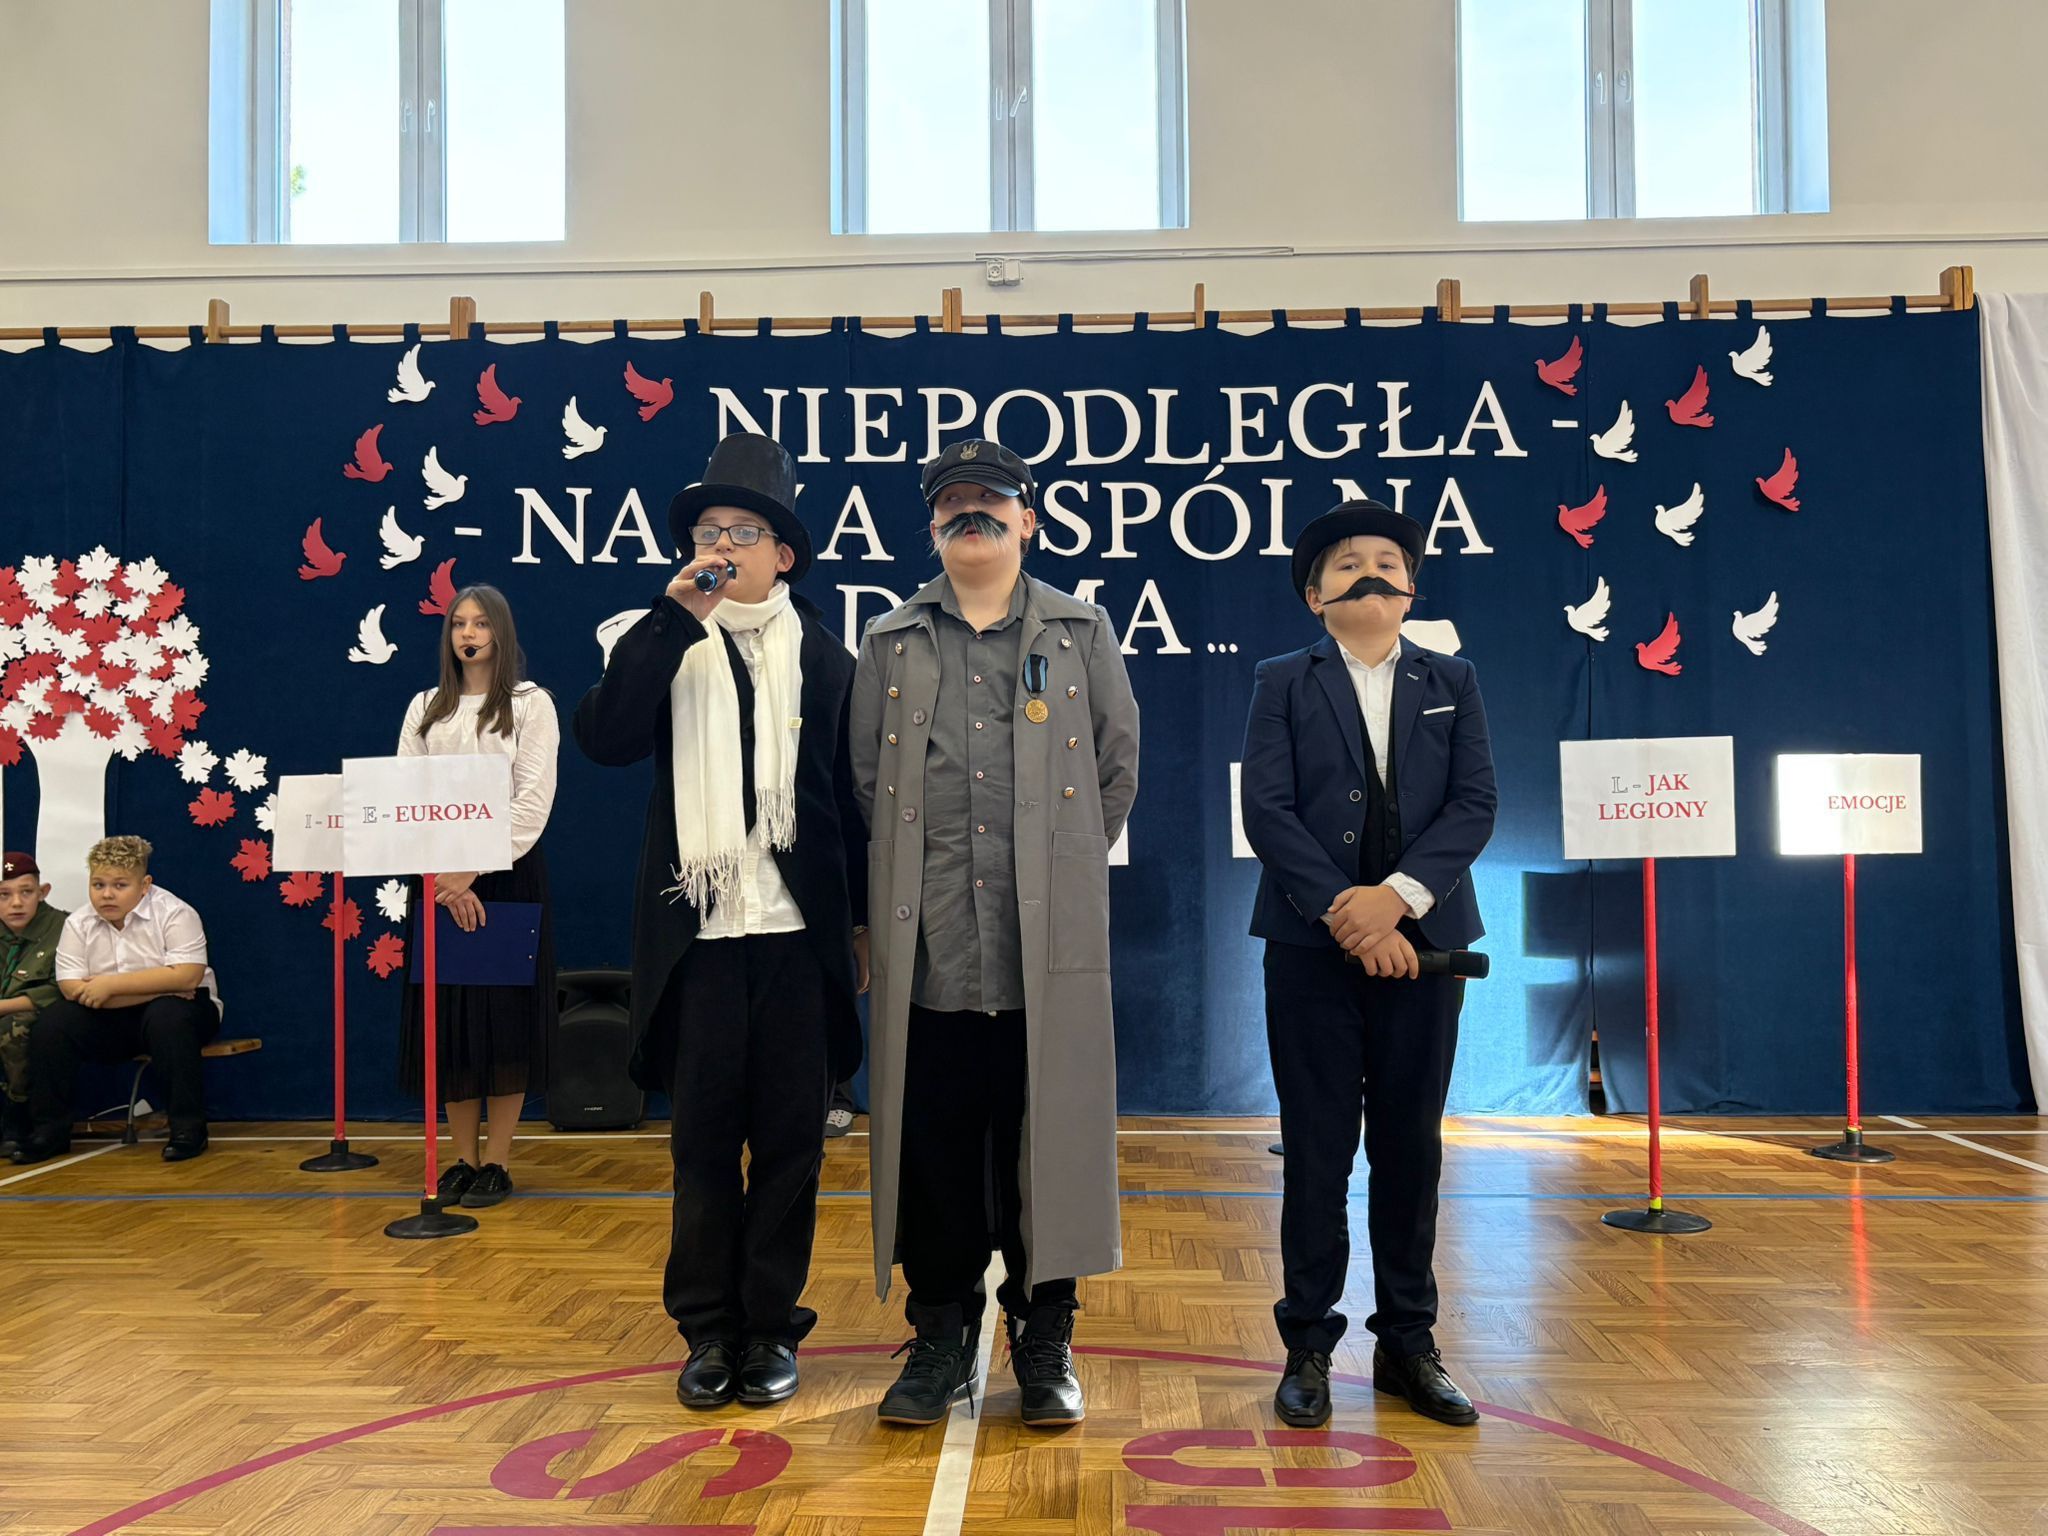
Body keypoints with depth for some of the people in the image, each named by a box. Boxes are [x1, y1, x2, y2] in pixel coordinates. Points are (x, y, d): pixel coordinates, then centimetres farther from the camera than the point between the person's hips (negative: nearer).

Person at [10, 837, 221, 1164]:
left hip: (176, 1012, -4)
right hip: (113, 1024, 4)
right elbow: (74, 990, -14)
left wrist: (111, 984, -26)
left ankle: (189, 1127, -25)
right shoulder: (78, 924, -2)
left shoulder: (174, 914, -14)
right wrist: (156, 988, -23)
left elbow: (187, 977, -27)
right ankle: (50, 1128, -3)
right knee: (53, 1022, -17)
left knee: (167, 1015, -35)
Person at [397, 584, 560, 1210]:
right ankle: (463, 1156, 13)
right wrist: (442, 877, -9)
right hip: (437, 874, 3)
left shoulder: (531, 704, 2)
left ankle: (497, 1161, 6)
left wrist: (477, 870, -16)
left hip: (509, 872, -3)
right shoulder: (425, 707, 13)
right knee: (447, 1012, 4)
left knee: (504, 1013, -2)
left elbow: (533, 799, -7)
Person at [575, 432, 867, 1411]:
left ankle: (771, 1327, 21)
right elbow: (603, 737, -12)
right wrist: (676, 619, -14)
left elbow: (853, 797, 8)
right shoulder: (666, 647, 7)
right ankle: (707, 1330, 22)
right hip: (696, 934, 0)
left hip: (798, 933, 0)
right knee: (702, 1137, 8)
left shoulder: (824, 657, 6)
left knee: (790, 1137, 7)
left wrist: (861, 922, 7)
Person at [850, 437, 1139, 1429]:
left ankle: (1045, 1343, 19)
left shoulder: (1081, 633, 10)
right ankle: (941, 1337, 21)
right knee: (930, 1141, 6)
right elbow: (864, 778, 14)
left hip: (1049, 941, -1)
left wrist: (1065, 864, 10)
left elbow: (1120, 765, 12)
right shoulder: (890, 645, 12)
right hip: (926, 943, 1)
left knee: (1046, 1138, 4)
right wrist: (896, 891, 10)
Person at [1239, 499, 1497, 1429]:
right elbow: (1265, 809, -6)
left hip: (1420, 941, 2)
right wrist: (1345, 915, -15)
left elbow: (1475, 804, 0)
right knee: (1317, 1148, 3)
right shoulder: (1284, 684, 5)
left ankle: (1408, 1343, 21)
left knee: (1410, 1145, 8)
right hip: (1312, 946, -2)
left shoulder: (1452, 684, 12)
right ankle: (1309, 1345, 15)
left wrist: (1397, 894, -15)